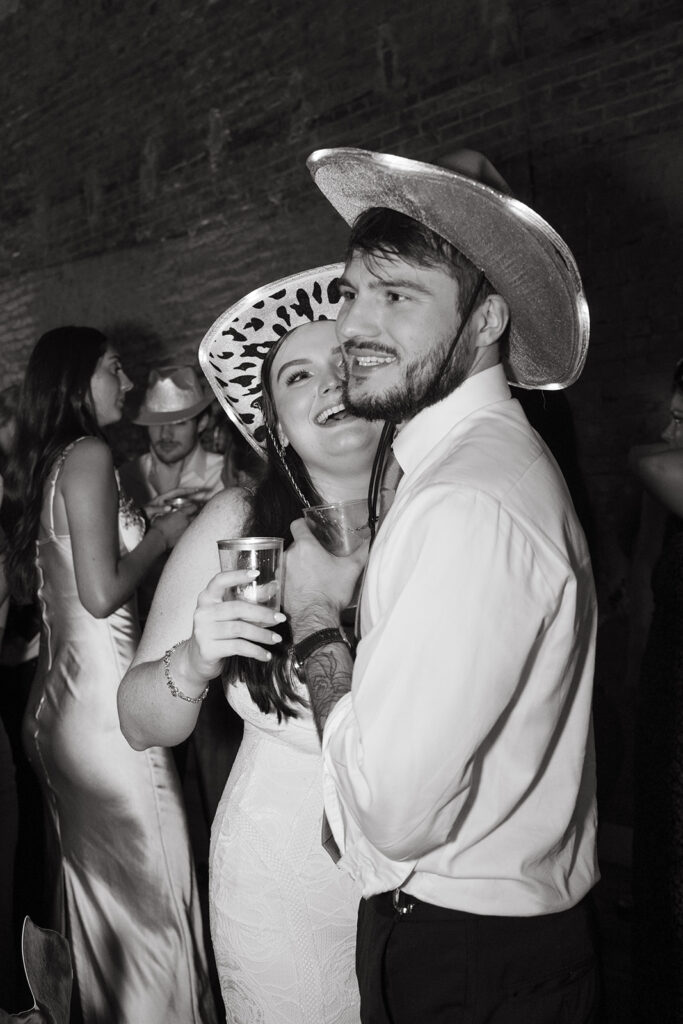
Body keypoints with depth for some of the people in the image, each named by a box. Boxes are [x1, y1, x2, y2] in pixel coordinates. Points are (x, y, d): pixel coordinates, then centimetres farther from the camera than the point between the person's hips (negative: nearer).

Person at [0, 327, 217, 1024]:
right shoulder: (88, 455, -12)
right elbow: (101, 593, -19)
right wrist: (164, 533, -4)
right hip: (102, 697, -9)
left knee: (92, 878, 19)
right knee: (148, 887, 1)